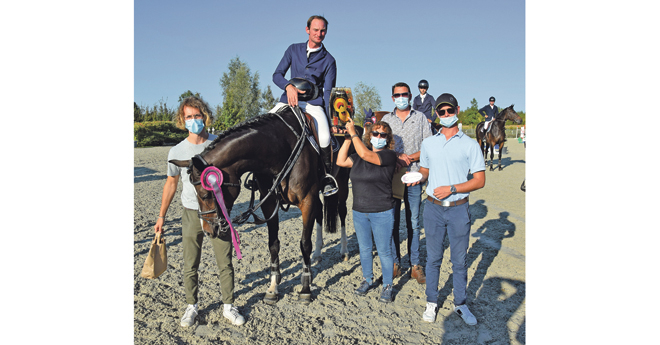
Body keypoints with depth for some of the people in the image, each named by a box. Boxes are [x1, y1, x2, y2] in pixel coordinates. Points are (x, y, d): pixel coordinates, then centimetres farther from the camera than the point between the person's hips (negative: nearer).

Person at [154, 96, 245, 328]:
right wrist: (161, 215, 10)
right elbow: (171, 183, 9)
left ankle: (228, 306, 22)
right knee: (190, 266, 9)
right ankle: (192, 306, 27)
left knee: (225, 263, 6)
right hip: (191, 214, 1)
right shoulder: (176, 151, -2)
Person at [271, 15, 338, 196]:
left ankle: (327, 176, -6)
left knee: (325, 137, -28)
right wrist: (288, 86, -14)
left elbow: (328, 91, 3)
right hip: (290, 99, 3)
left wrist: (329, 118, -9)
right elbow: (277, 75, 9)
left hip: (314, 103, -2)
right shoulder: (293, 49, 12)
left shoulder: (328, 60, 7)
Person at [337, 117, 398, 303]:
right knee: (364, 248, 17)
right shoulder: (359, 156, 8)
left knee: (384, 251, 5)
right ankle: (367, 279, 36)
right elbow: (341, 161, -1)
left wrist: (353, 132, -16)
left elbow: (365, 155, -23)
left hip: (382, 213, -5)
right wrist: (348, 139, -3)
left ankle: (387, 286, 22)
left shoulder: (389, 155, -10)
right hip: (359, 212, 5)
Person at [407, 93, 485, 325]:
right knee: (433, 258, 10)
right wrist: (418, 178, -7)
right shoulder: (428, 143, 8)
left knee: (459, 260, 8)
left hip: (459, 209, -2)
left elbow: (480, 181, -4)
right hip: (433, 208, 2)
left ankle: (460, 304, 25)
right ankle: (431, 302, 24)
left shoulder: (470, 144, -2)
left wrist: (452, 189, -16)